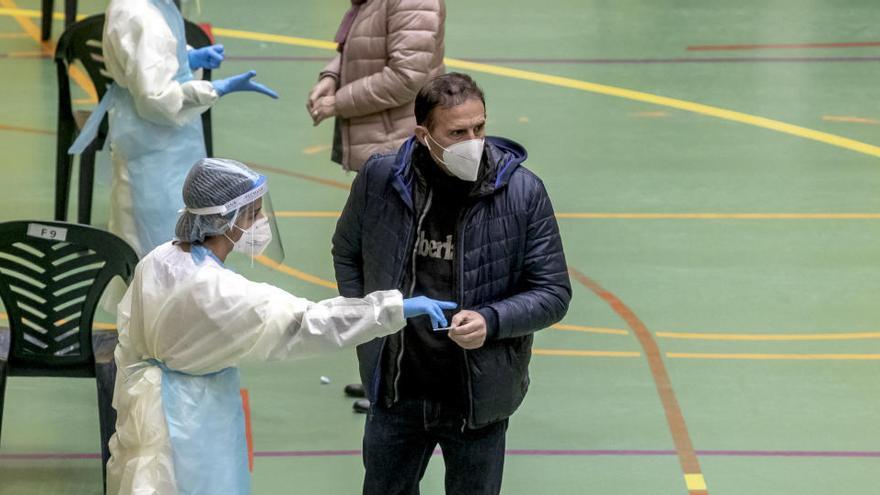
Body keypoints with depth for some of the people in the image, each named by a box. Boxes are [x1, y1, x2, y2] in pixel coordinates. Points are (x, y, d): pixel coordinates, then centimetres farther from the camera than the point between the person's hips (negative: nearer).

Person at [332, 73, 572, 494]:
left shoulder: (523, 193, -13)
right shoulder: (380, 179, -8)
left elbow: (553, 293, -8)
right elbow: (347, 251, 12)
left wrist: (491, 321, -24)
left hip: (478, 398, -2)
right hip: (395, 394, 2)